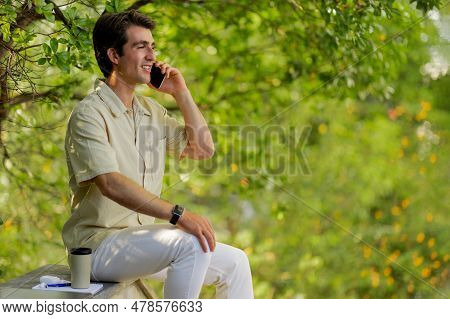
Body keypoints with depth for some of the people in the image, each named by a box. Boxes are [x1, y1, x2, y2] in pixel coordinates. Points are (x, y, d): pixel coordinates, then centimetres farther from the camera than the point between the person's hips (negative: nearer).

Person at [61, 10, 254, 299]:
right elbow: (111, 184, -27)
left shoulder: (151, 111, 12)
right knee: (190, 243, -30)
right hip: (98, 243, -8)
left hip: (141, 238, 9)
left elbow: (203, 149, 13)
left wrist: (181, 93, 4)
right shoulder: (89, 114, -14)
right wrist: (178, 214, -35)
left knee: (234, 262, 3)